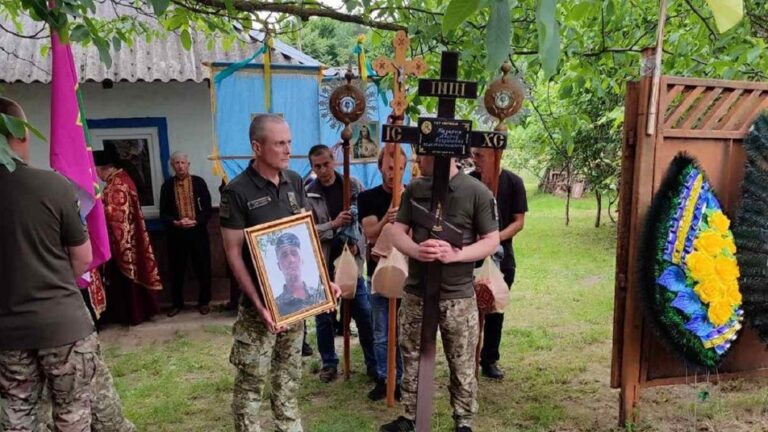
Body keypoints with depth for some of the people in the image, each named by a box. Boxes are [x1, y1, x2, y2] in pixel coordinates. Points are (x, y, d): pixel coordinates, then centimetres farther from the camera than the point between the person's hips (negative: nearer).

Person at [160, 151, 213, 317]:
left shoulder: (199, 182, -1)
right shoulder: (167, 185, 3)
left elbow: (208, 209, -2)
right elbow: (163, 213, 3)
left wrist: (195, 221, -17)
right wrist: (175, 223, -15)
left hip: (198, 232, -1)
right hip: (176, 233, 1)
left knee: (203, 269, 6)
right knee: (176, 270, 9)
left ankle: (204, 302, 23)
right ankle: (177, 303, 25)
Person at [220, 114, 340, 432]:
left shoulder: (295, 182, 3)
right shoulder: (237, 192, -14)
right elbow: (233, 253, -13)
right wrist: (258, 304, -19)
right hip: (261, 301, -5)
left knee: (290, 371, 18)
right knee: (252, 377, 5)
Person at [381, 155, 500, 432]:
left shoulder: (477, 192, -7)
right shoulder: (414, 189, 5)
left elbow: (491, 241, -6)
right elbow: (397, 232, 5)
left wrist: (455, 254, -22)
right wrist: (415, 250, -17)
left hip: (458, 296, -4)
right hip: (415, 292, 4)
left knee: (462, 365, 8)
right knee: (412, 358, 15)